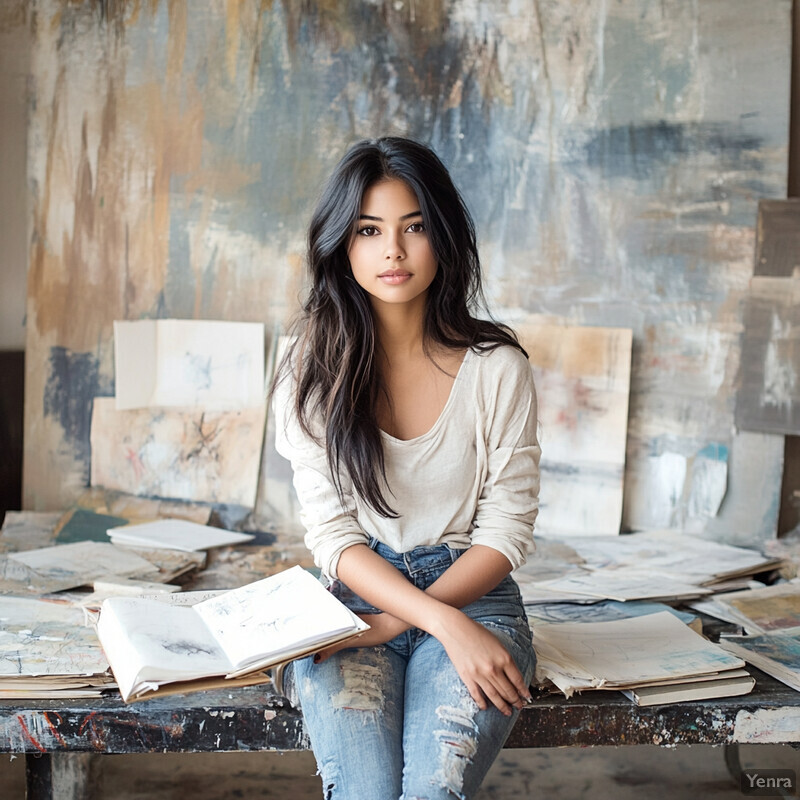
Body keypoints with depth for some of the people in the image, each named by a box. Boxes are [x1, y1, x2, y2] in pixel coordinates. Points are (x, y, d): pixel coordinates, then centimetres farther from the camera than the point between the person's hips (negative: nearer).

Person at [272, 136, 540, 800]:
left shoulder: (497, 367, -2)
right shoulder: (314, 370, -1)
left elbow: (506, 531, -1)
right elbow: (332, 534, -5)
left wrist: (400, 621, -13)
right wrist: (447, 624, -19)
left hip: (471, 591, 0)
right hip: (355, 595, 1)